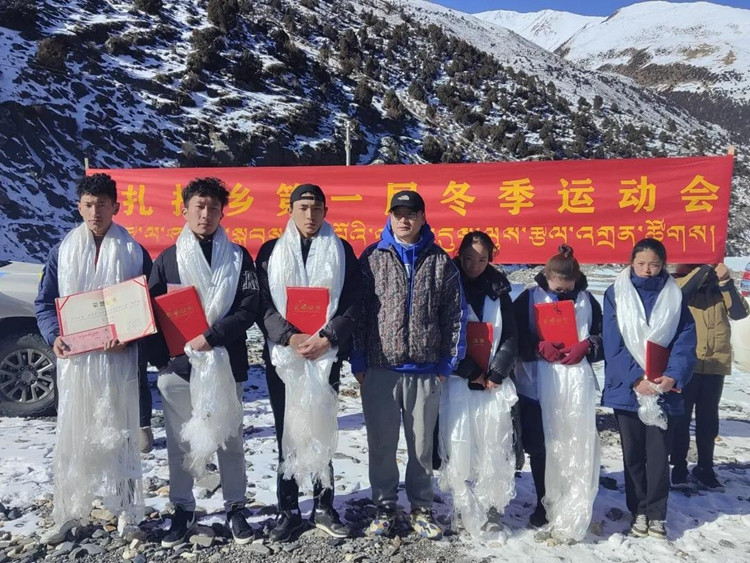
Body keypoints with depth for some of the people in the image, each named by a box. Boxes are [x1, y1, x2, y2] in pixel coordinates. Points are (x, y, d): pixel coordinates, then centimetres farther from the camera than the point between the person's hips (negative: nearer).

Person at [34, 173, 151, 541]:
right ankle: (67, 512, 18)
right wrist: (54, 336, -9)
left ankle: (127, 511, 17)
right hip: (74, 359, 1)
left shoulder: (134, 252, 3)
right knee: (72, 435, 5)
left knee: (119, 434, 5)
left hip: (118, 359, -1)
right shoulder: (63, 251, 7)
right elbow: (44, 302, 10)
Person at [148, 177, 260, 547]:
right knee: (180, 442, 10)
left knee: (230, 439, 9)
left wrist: (211, 337, -15)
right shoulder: (167, 260, 7)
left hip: (225, 365, -1)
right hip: (177, 365, 1)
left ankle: (235, 508, 24)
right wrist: (160, 358, -8)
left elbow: (249, 309, -5)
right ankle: (183, 510, 27)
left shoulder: (238, 258, 4)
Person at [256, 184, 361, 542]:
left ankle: (324, 507, 19)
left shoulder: (342, 251, 7)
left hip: (326, 354, 0)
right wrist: (290, 337, -13)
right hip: (282, 354, 0)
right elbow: (263, 304, 1)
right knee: (287, 433, 6)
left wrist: (326, 338, -12)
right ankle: (288, 510, 17)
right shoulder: (270, 252, 8)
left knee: (322, 432, 6)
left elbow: (353, 303, 1)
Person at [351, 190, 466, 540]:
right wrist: (358, 363, -1)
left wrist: (448, 363, 1)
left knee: (422, 444, 12)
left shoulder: (441, 262, 3)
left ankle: (421, 508, 29)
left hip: (426, 370, 0)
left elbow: (455, 316, 4)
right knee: (381, 444, 10)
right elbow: (357, 311, 2)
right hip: (379, 369, 0)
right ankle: (384, 507, 28)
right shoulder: (372, 258, 2)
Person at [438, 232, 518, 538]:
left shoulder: (498, 291, 10)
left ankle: (492, 507, 13)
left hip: (494, 382, 2)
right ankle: (467, 511, 7)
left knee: (494, 447, 0)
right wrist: (470, 371, -8)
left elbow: (510, 337, 7)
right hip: (457, 381, -2)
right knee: (459, 446, -4)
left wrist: (496, 374, -4)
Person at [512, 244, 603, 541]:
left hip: (576, 387, 0)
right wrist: (539, 348, -15)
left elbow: (603, 340, 10)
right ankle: (544, 503, 25)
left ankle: (574, 508, 14)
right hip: (536, 386, 0)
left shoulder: (587, 302, 7)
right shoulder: (528, 299, 4)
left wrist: (585, 347, -10)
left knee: (575, 447, -1)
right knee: (539, 448, 7)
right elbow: (514, 338, 1)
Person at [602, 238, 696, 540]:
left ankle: (656, 513, 19)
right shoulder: (616, 294, -1)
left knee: (658, 453, 5)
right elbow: (613, 344, -7)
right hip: (627, 387, -1)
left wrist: (673, 376, -16)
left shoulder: (674, 296, 5)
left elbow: (686, 342, -1)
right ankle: (638, 510, 23)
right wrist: (636, 378, -17)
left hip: (664, 389, 1)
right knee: (633, 453, 10)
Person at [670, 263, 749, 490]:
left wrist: (727, 283, -19)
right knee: (681, 416, 6)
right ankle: (679, 466, 17)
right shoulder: (678, 281, -2)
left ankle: (705, 467, 23)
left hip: (716, 362, 3)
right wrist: (703, 268, -25)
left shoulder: (719, 285, 6)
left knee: (708, 418, 11)